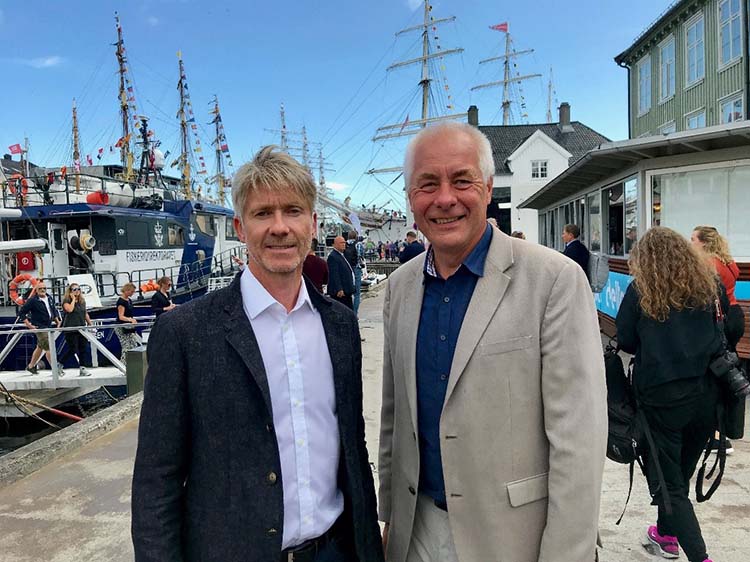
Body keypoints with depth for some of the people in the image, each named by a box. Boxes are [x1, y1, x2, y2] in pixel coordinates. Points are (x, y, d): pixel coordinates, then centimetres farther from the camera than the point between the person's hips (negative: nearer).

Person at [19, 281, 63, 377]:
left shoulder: (50, 298, 8)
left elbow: (54, 310, 24)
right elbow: (21, 313, -8)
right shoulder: (32, 301, -11)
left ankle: (31, 366, 34)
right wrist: (29, 325, -12)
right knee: (48, 348, -11)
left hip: (49, 326, 7)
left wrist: (57, 320, 15)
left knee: (40, 347, 18)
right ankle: (55, 368, -11)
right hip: (39, 327, -7)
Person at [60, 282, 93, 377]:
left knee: (82, 349, 2)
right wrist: (73, 299, -12)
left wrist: (90, 323, 19)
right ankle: (59, 365, 17)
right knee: (72, 349, -4)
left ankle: (82, 368, 5)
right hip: (71, 329, -6)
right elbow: (70, 309, -23)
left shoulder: (82, 301, 14)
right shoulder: (66, 301, -3)